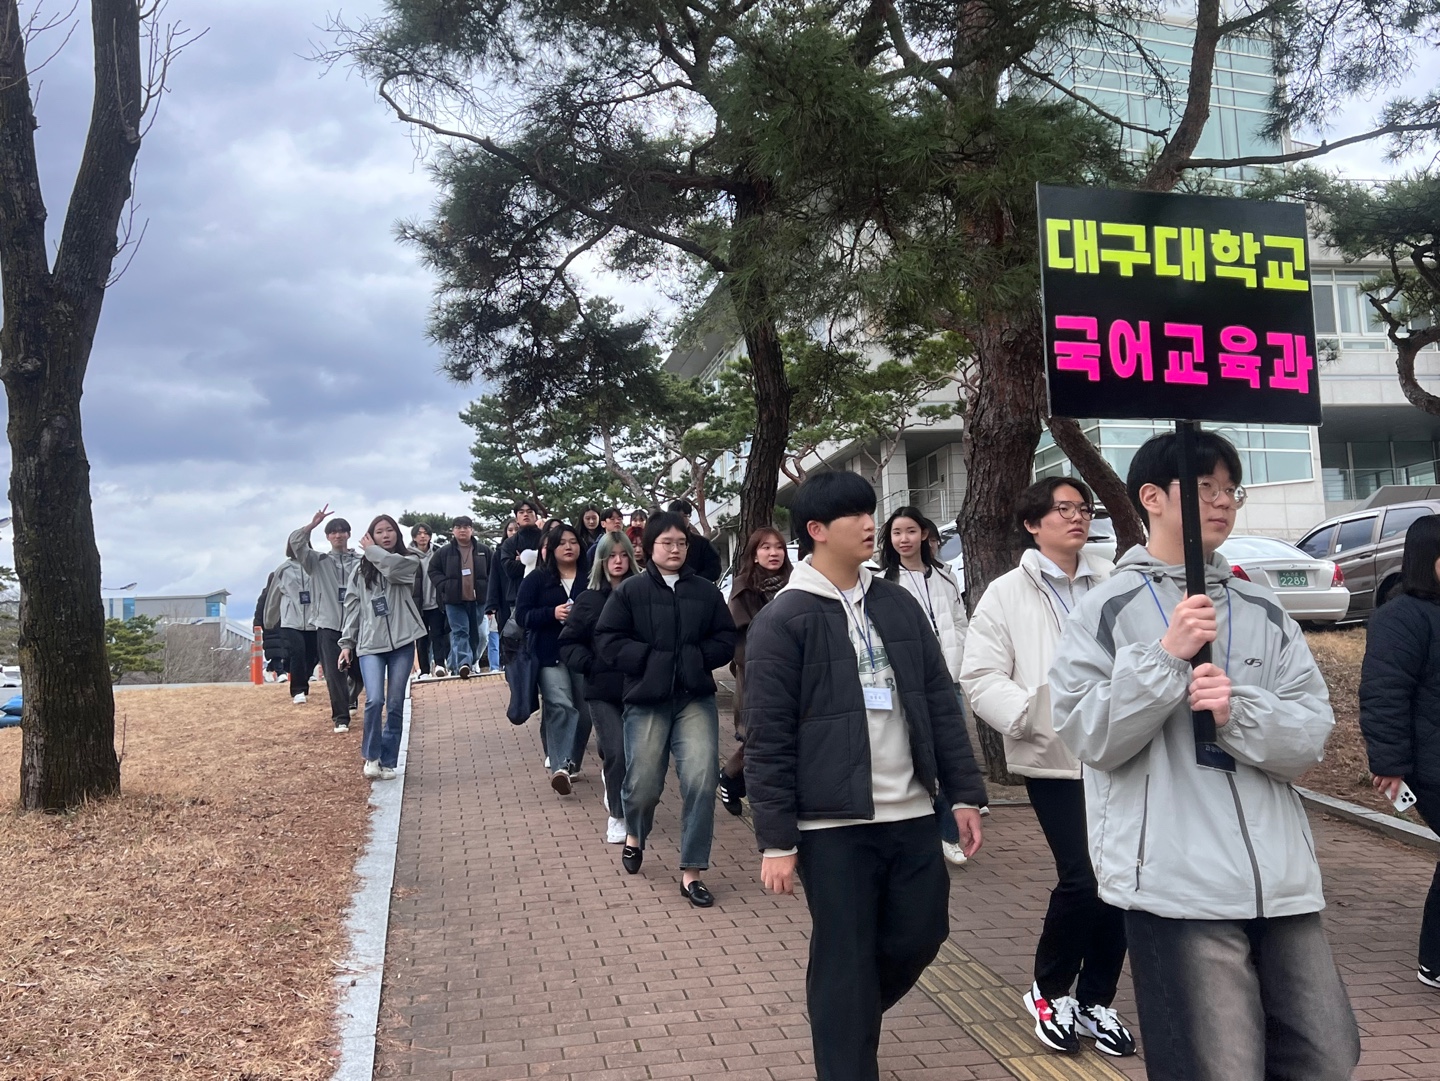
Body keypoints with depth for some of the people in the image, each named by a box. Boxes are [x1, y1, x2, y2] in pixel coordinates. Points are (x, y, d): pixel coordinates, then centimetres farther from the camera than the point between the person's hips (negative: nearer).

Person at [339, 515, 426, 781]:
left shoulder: (409, 561, 5)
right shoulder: (361, 569, 12)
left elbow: (393, 568, -19)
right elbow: (352, 607, 12)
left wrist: (371, 550, -3)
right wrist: (347, 643, 6)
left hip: (402, 641, -1)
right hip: (370, 643, 1)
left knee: (396, 705, 2)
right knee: (375, 700, -14)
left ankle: (388, 761, 13)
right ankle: (371, 756, 4)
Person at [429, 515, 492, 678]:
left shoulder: (484, 550, 3)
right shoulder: (445, 552, 1)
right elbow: (433, 570, 8)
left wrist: (488, 588, -3)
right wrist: (444, 586, -5)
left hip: (478, 598, 2)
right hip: (454, 599, -2)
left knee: (475, 632, 10)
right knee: (459, 632, -9)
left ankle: (472, 662, 23)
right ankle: (463, 663, -20)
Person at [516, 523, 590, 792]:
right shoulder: (537, 579, 3)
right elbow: (521, 615, -2)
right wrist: (553, 613, -16)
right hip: (550, 654, -2)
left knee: (584, 709, 6)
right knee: (559, 706, -16)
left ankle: (570, 762, 22)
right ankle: (560, 766, -19)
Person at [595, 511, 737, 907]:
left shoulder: (706, 591, 7)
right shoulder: (630, 591, 1)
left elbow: (726, 638, 9)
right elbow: (608, 640, -3)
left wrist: (696, 659, -8)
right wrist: (650, 660, -13)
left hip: (695, 697, 1)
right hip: (646, 699, -1)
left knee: (701, 780, -11)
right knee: (643, 783, 4)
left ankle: (691, 872, 2)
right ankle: (634, 835, 40)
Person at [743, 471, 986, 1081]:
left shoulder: (897, 605, 8)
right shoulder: (782, 621, -9)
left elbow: (940, 703, 12)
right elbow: (767, 741, -10)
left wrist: (965, 792, 8)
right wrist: (776, 841, -11)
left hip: (911, 813, 6)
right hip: (833, 823, -5)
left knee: (920, 934, 12)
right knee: (845, 961, 2)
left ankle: (851, 1019, 39)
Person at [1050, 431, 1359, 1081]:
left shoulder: (1263, 612, 11)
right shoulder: (1109, 609, -2)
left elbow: (1311, 736, 4)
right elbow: (1089, 737, -9)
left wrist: (1239, 710, -14)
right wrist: (1166, 657, -16)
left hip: (1283, 881, 5)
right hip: (1177, 885, -5)